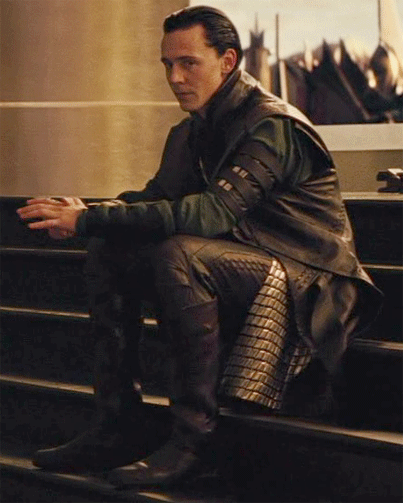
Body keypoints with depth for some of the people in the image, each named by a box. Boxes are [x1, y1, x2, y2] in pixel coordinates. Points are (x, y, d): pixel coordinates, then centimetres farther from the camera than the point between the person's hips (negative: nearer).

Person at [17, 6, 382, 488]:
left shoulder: (273, 126, -19)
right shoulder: (194, 130, 10)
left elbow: (212, 212, -31)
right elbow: (158, 197, 10)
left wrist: (89, 219, -31)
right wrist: (90, 212, -14)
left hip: (305, 278, -9)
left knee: (179, 254, -33)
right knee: (108, 252, -2)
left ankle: (192, 439, -28)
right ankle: (115, 429, -5)